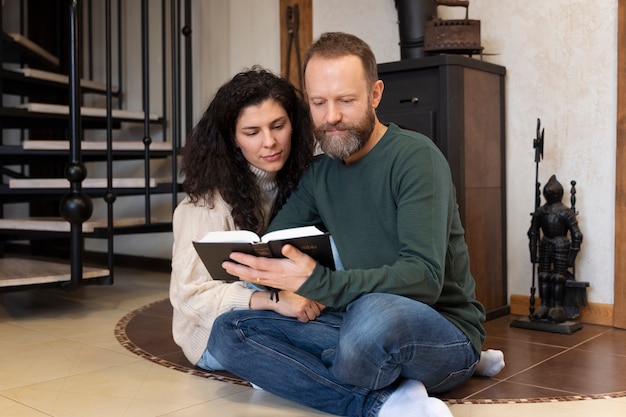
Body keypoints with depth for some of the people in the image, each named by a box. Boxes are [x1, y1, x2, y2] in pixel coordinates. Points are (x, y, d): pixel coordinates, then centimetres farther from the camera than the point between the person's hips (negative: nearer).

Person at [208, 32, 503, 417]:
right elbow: (271, 248, 8)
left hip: (444, 332, -7)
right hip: (357, 324, 7)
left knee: (375, 313, -41)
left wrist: (316, 283, -34)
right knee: (229, 332, -10)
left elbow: (424, 277, -23)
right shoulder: (320, 173, 10)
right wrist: (291, 288, -14)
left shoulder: (415, 156, -12)